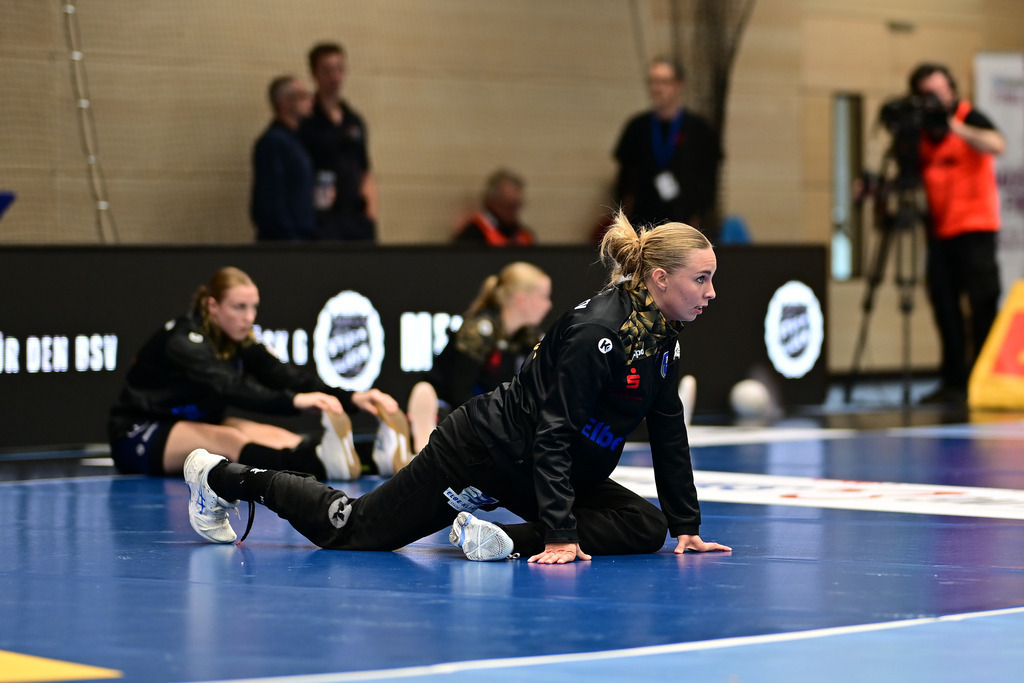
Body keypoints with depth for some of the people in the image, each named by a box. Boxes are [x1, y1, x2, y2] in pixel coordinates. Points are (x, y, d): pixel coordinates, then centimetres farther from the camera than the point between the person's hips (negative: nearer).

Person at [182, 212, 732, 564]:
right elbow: (552, 432, -29)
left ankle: (508, 542, -12)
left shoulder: (662, 334, 0)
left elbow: (668, 432, 7)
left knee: (648, 528, -7)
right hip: (483, 456, -8)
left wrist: (686, 527, 4)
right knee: (352, 531, 0)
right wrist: (560, 536, -31)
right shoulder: (596, 331, -28)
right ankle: (223, 478, 19)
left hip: (535, 470, 8)